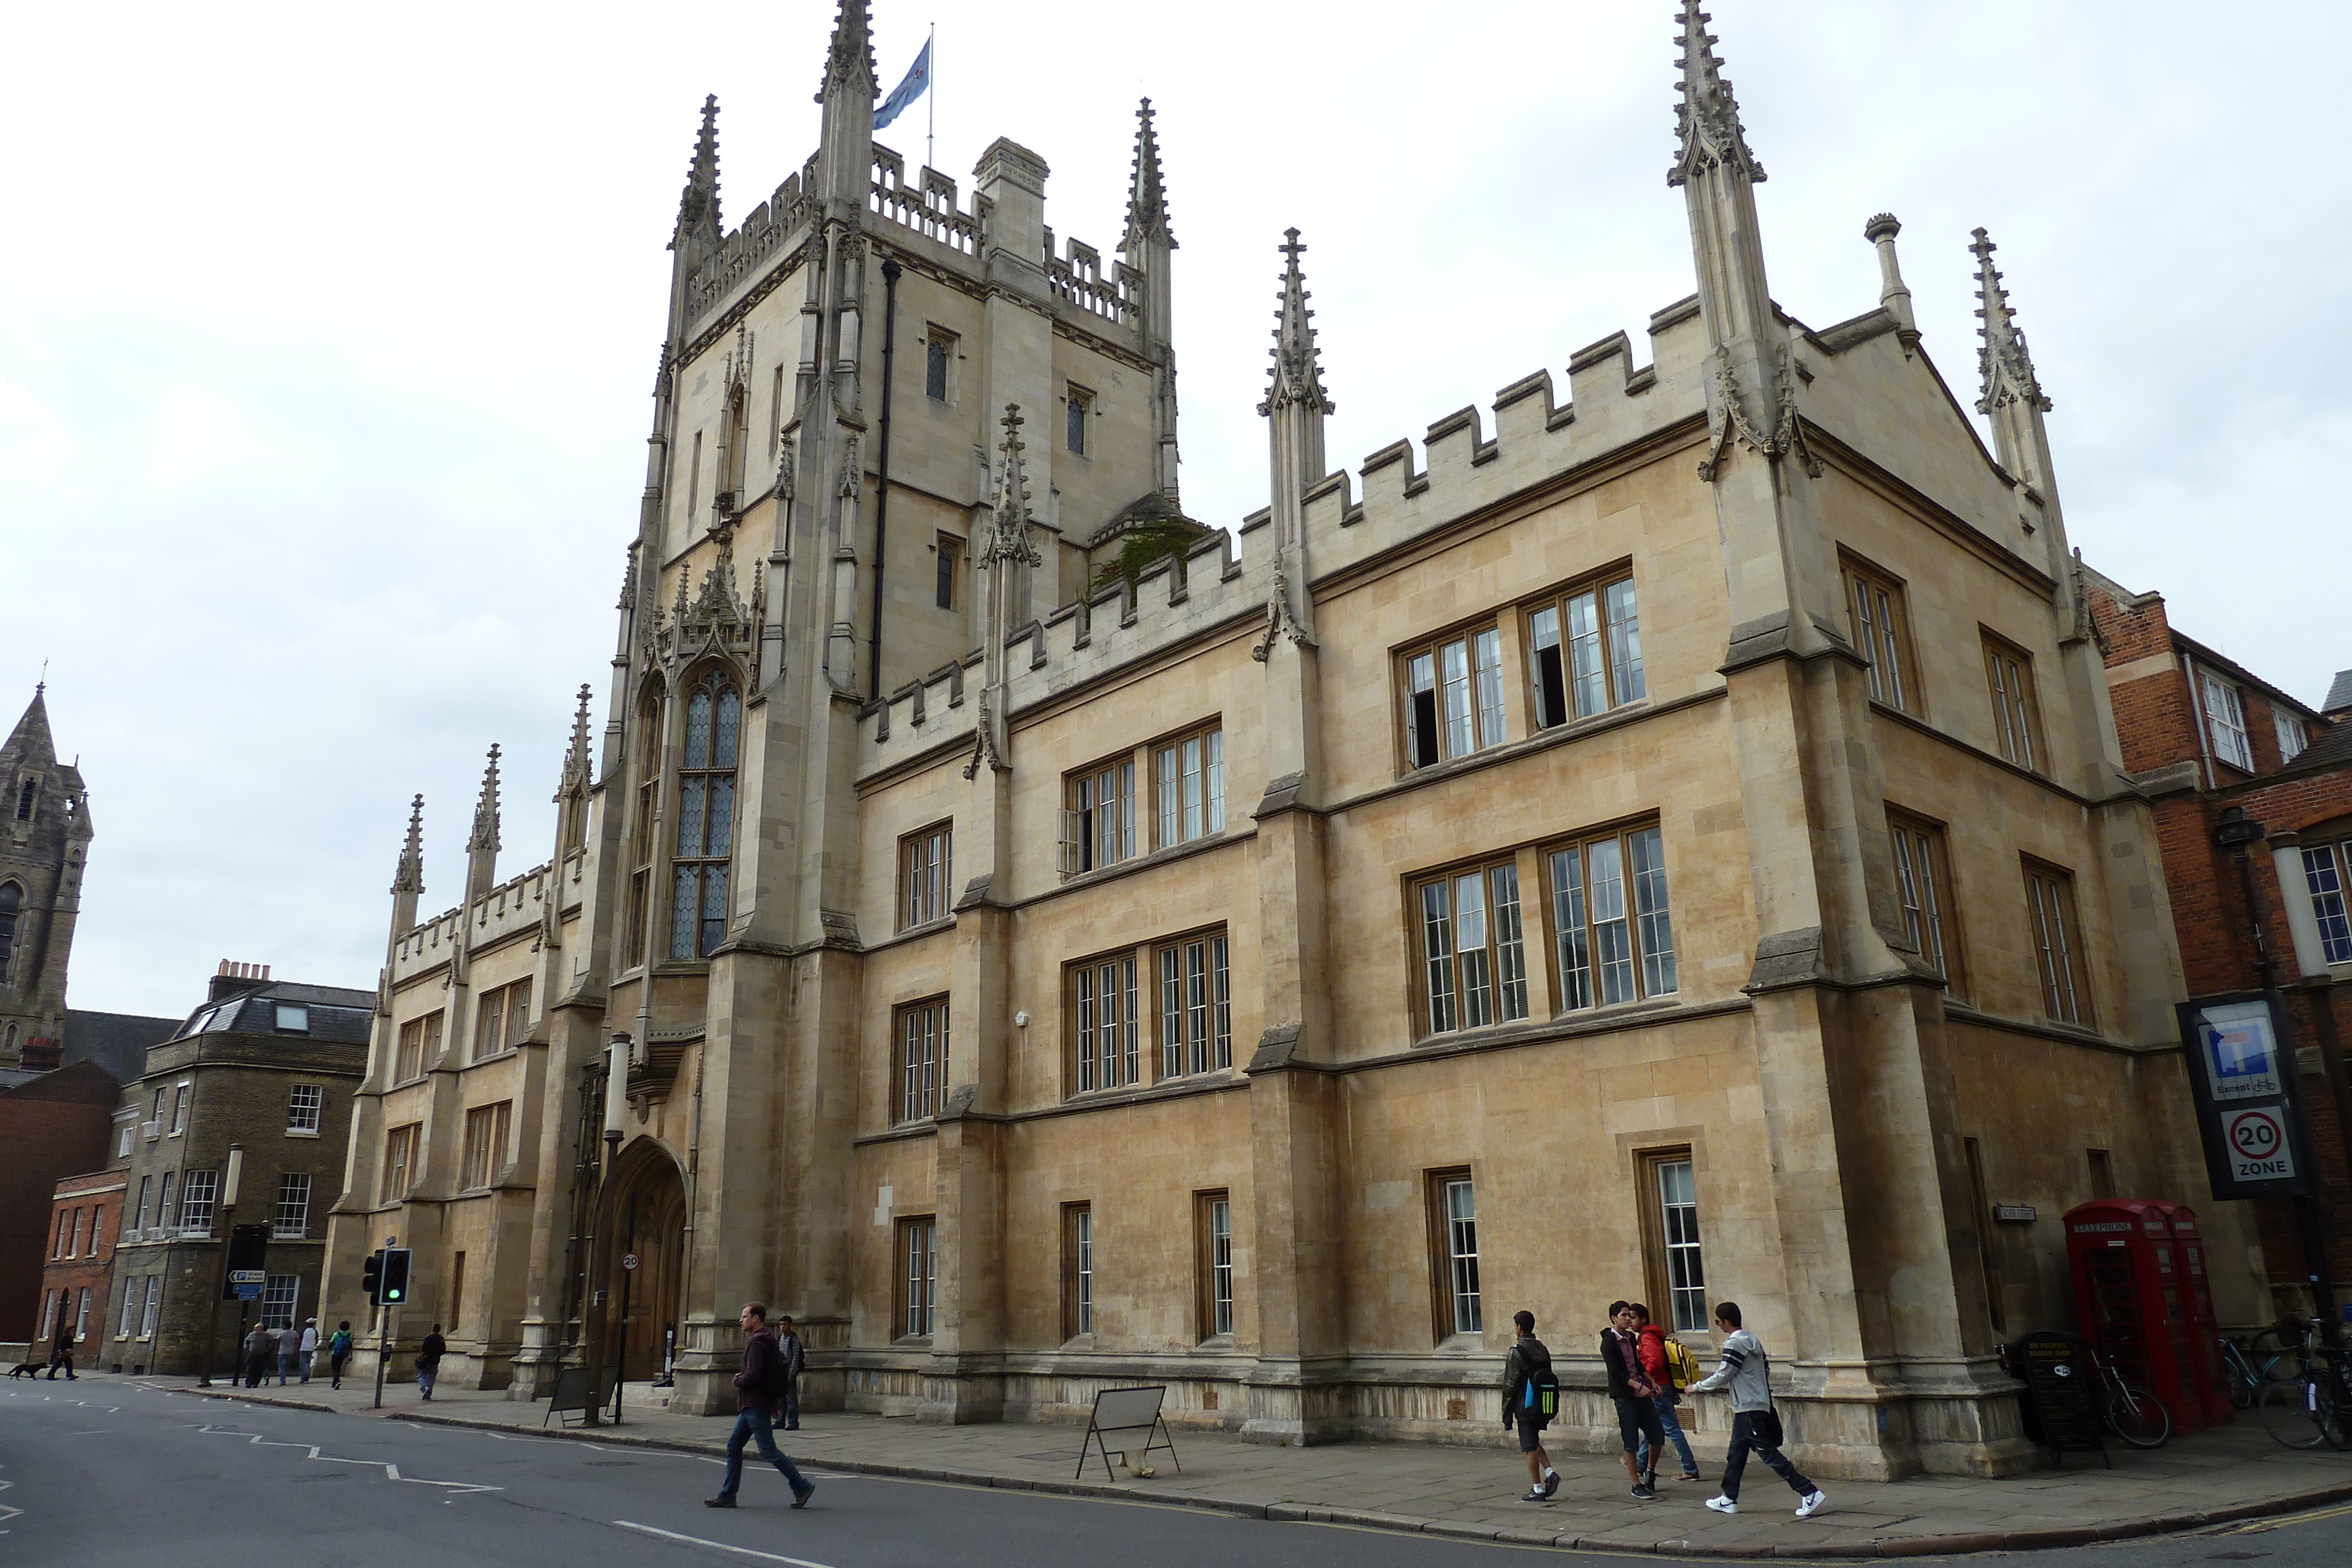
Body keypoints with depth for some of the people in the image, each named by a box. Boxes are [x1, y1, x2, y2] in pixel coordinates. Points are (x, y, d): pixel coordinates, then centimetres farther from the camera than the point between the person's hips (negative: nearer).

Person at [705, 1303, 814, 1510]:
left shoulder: (757, 1343, -18)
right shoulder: (767, 1341, 15)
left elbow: (752, 1376, -25)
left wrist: (738, 1380, -5)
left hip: (756, 1406, -11)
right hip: (751, 1406, 11)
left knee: (768, 1450, -6)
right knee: (734, 1446, 12)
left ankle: (802, 1486, -1)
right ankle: (727, 1495, 16)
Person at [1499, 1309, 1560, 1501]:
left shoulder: (1517, 1351, -14)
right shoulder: (1542, 1349, 7)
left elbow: (1510, 1384, -14)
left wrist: (1507, 1415, -8)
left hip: (1526, 1407, -7)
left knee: (1530, 1447, 2)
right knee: (1534, 1442, 22)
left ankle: (1537, 1489, 5)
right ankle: (1550, 1472, 5)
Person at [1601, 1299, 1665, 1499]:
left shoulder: (1631, 1338, 13)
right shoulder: (1609, 1342, -10)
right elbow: (1616, 1372, -16)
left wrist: (1651, 1382, 14)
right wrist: (1639, 1386, -22)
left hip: (1642, 1394, 7)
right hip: (1624, 1396, -7)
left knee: (1657, 1435, 7)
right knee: (1631, 1442, -2)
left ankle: (1650, 1472, 29)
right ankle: (1637, 1485, 7)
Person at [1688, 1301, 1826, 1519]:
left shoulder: (1734, 1343, -17)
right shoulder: (1752, 1339, 11)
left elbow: (1722, 1376, -15)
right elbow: (1767, 1369, 16)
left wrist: (1697, 1387, -4)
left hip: (1748, 1409, -10)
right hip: (1760, 1404, 10)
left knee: (1768, 1453, -6)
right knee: (1736, 1454, 15)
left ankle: (1810, 1493, -5)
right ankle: (1729, 1499, 21)